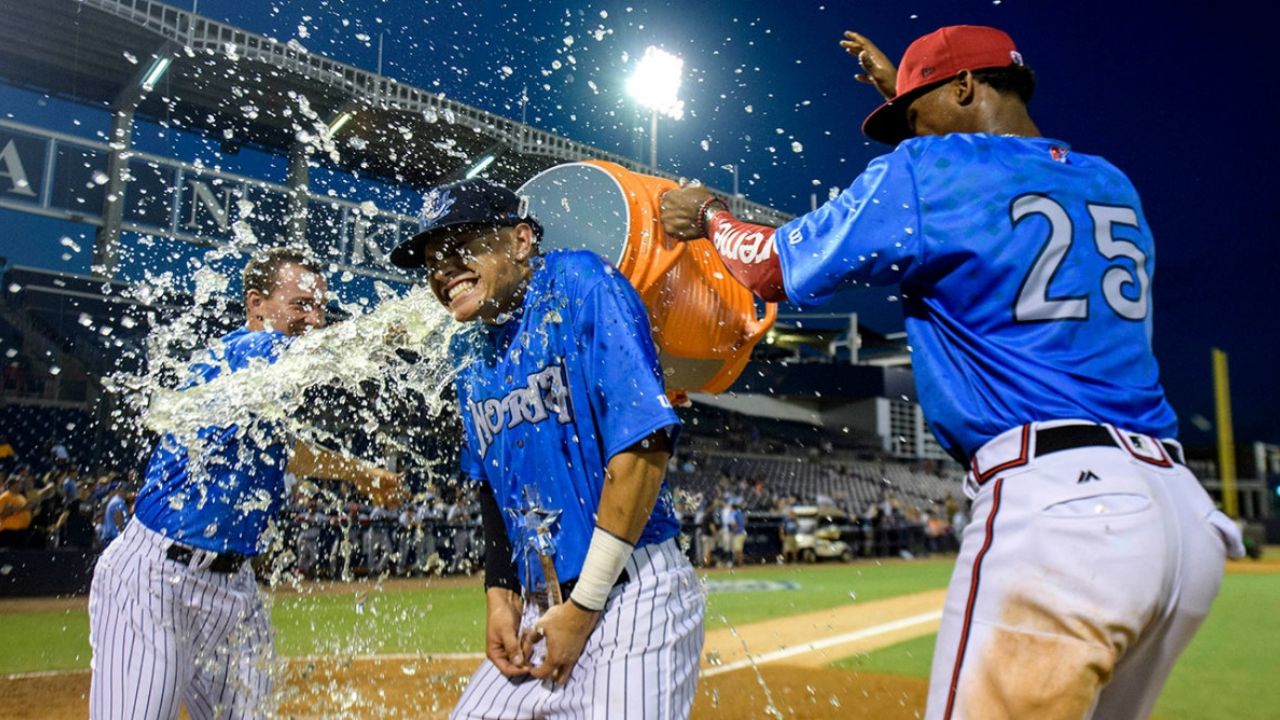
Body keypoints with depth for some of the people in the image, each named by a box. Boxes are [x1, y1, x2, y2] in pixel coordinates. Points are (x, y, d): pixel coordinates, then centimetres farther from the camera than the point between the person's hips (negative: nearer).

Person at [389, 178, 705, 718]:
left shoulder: (580, 286, -12)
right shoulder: (471, 353, 11)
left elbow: (645, 445, -20)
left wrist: (585, 604, -16)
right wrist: (501, 594, 7)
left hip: (632, 595, -7)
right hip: (539, 609, 7)